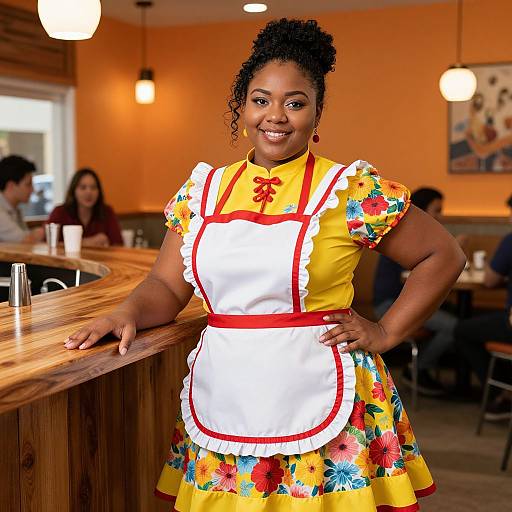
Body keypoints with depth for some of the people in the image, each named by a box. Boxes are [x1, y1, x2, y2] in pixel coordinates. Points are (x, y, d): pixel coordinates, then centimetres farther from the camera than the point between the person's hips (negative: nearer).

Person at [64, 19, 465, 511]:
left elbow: (444, 256, 1)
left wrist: (386, 332, -5)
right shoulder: (204, 190, 6)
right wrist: (128, 312, -14)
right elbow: (166, 285, 7)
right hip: (221, 402, 4)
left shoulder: (352, 189, -6)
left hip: (317, 396, -3)